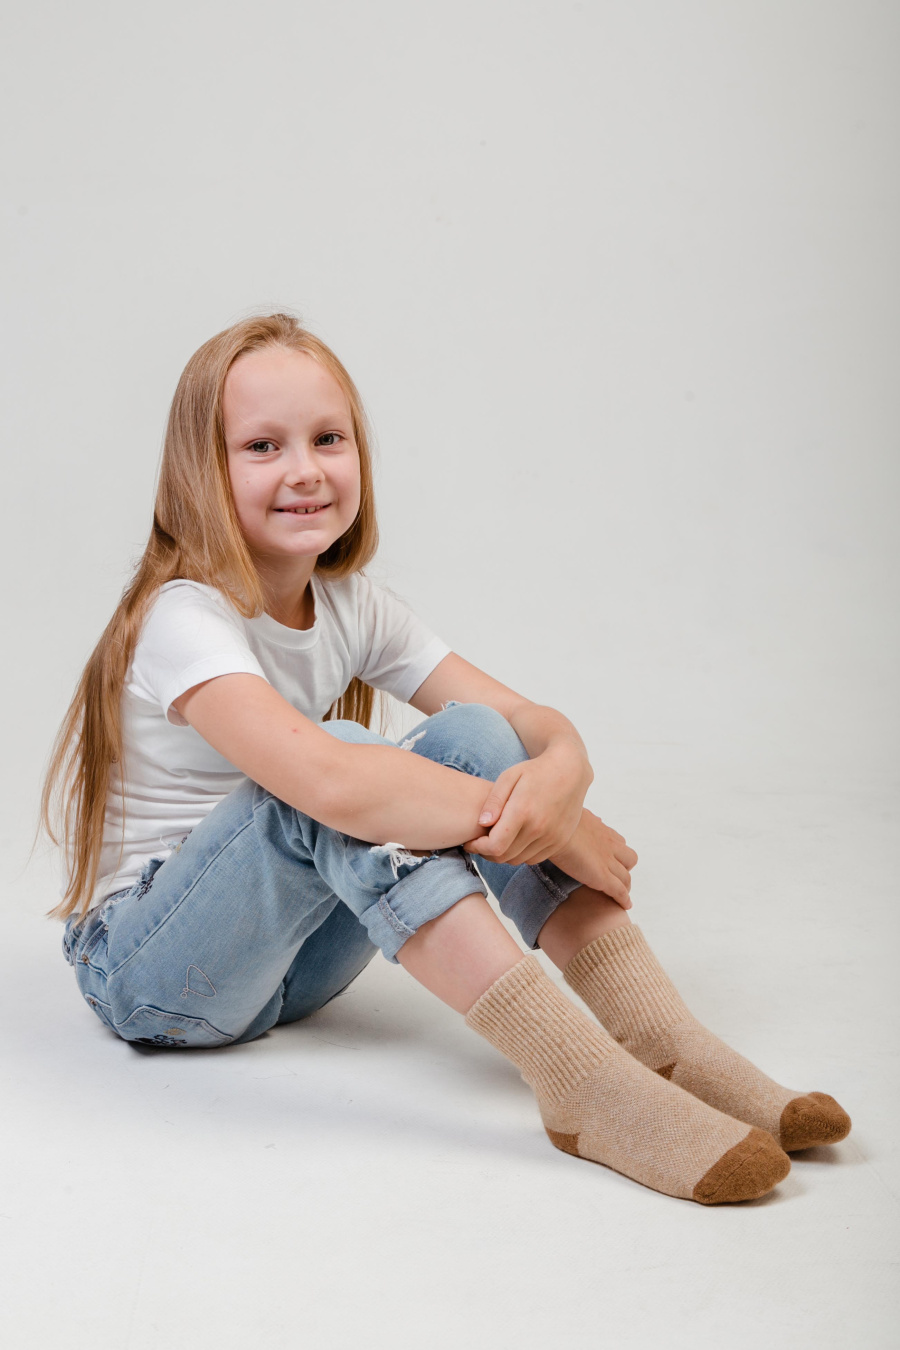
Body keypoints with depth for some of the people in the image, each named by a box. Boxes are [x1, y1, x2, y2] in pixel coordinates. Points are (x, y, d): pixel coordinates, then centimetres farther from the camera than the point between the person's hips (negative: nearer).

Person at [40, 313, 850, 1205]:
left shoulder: (351, 606, -1)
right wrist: (558, 833, -34)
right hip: (142, 968, -6)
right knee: (347, 779, -34)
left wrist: (559, 774, -33)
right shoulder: (185, 619, -23)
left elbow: (536, 723, -7)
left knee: (470, 738, -16)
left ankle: (666, 1046, -23)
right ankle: (581, 1083, -38)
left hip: (290, 956, 6)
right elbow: (330, 782, -41)